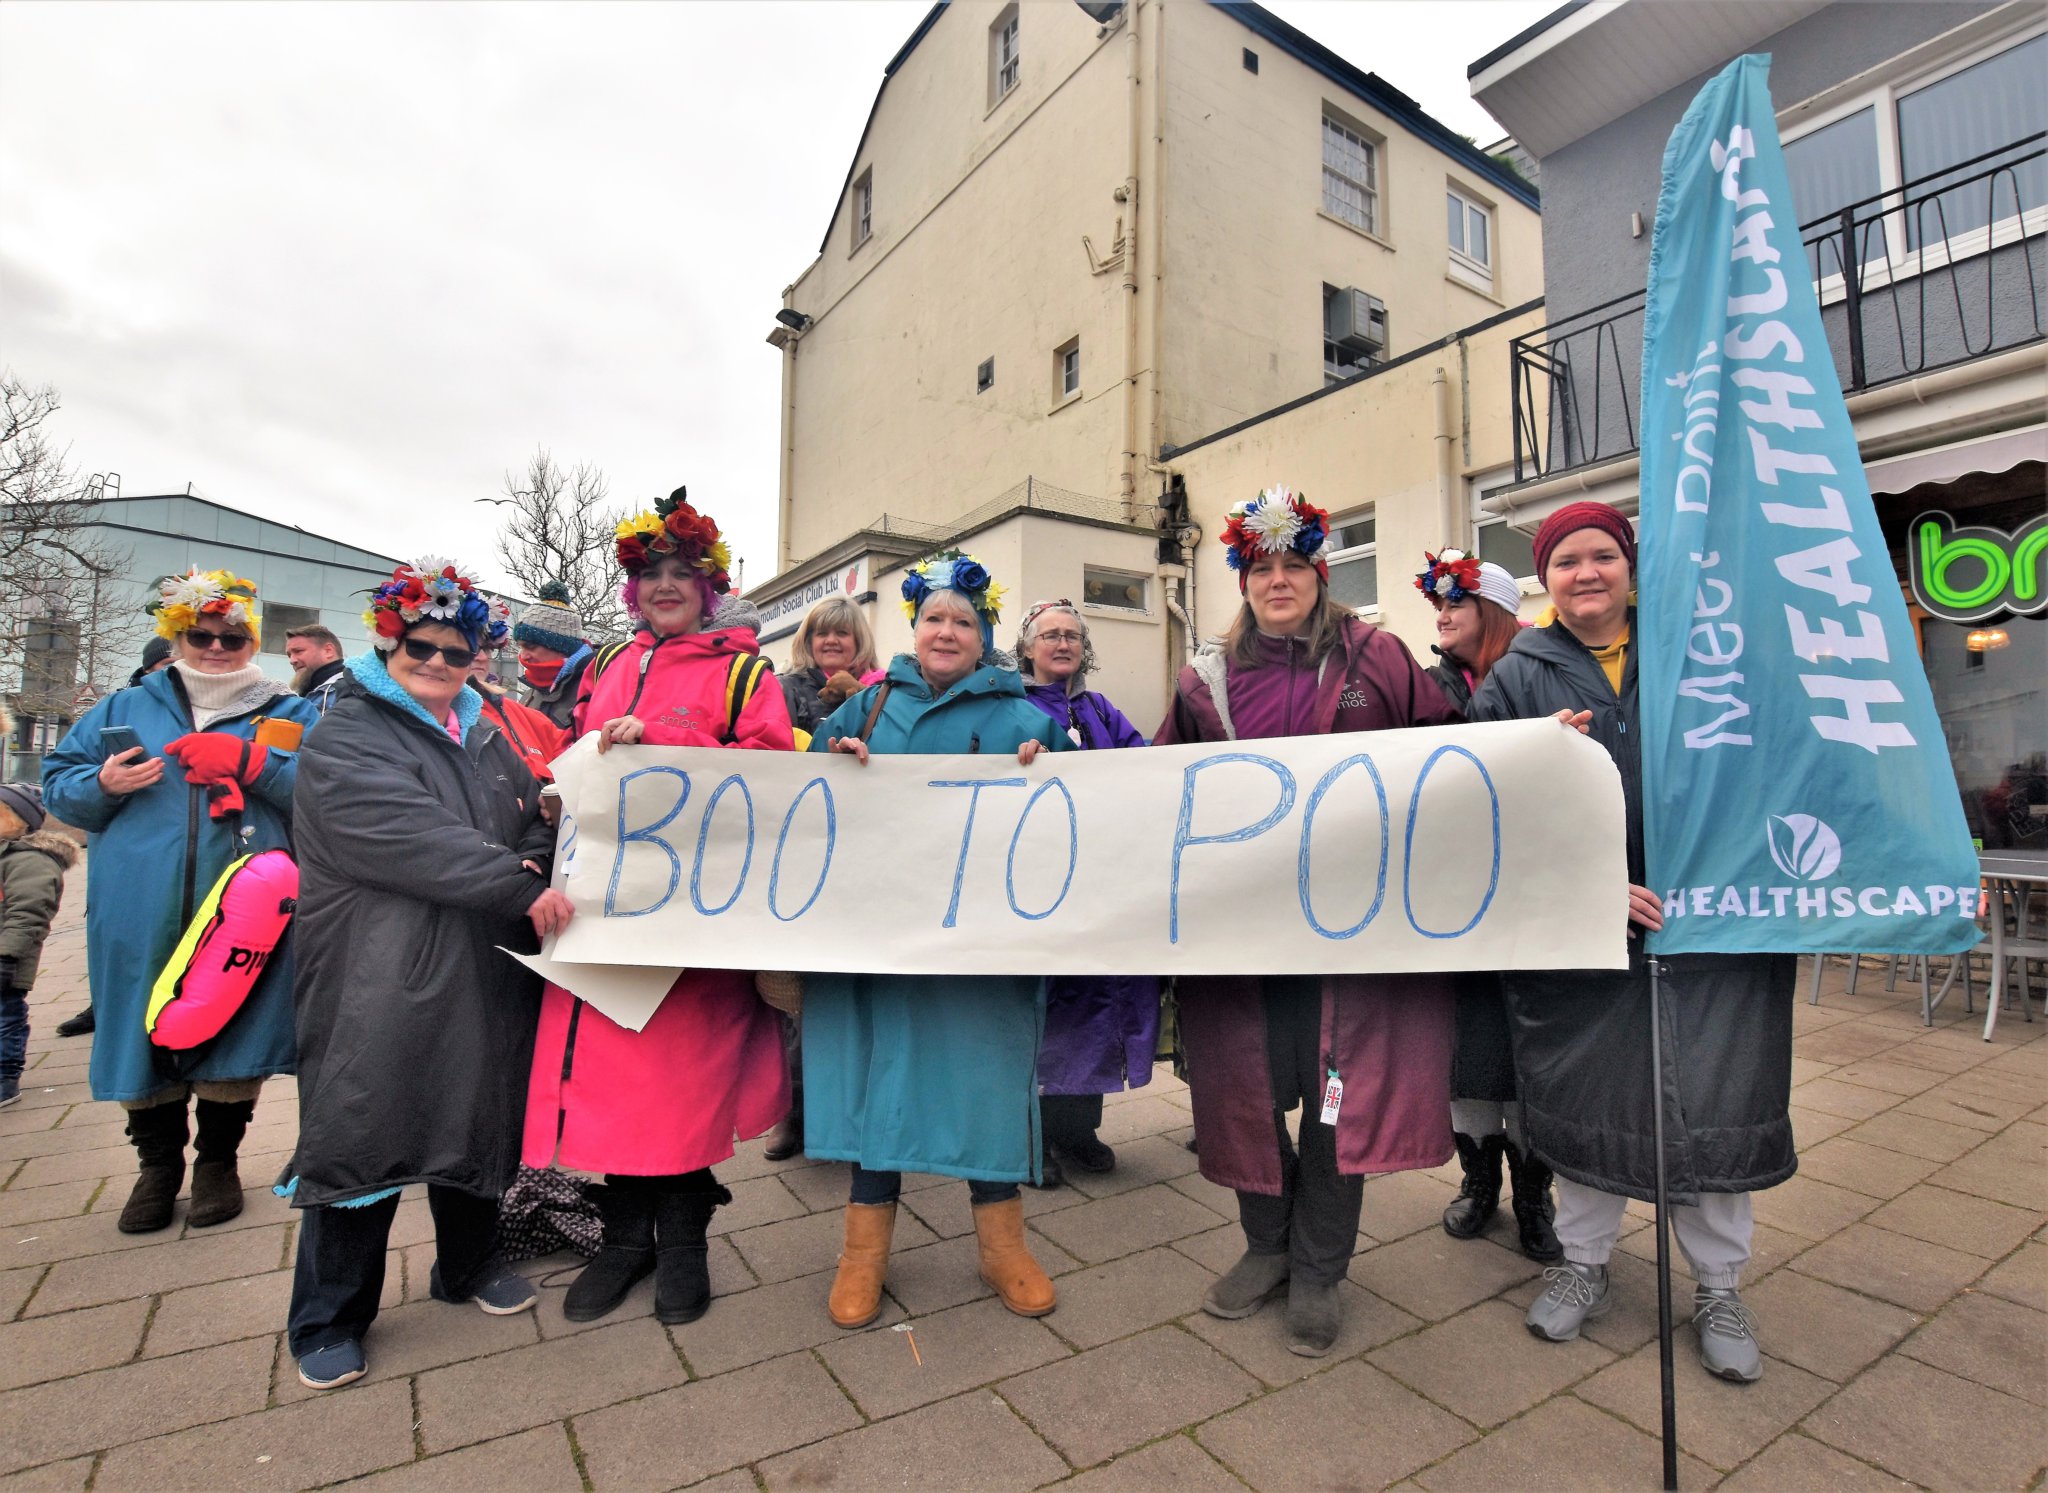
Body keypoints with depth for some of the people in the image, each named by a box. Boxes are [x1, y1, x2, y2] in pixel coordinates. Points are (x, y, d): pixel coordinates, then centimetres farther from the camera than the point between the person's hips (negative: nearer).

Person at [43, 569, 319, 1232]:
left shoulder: (290, 716, 6)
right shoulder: (124, 709, 16)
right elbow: (58, 781, 15)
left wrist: (250, 762, -19)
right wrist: (101, 785, -5)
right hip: (141, 918, 3)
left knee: (233, 1039, 5)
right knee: (145, 1038, 11)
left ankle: (218, 1160, 26)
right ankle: (158, 1164, 32)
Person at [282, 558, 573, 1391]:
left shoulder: (484, 737, 14)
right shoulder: (344, 742, -7)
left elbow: (534, 817, 14)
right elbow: (415, 837, -22)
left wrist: (536, 865, -9)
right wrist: (519, 889, -26)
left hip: (485, 975, 6)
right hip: (381, 980, -6)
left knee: (479, 1118, 15)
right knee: (363, 1130, 3)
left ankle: (468, 1266, 37)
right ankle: (328, 1319, 23)